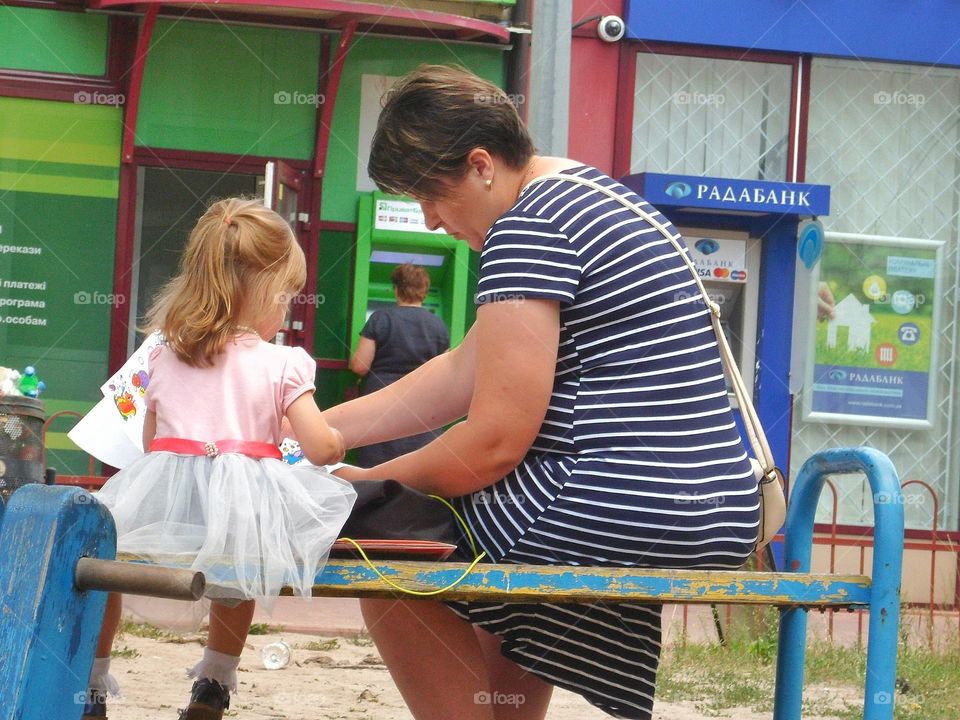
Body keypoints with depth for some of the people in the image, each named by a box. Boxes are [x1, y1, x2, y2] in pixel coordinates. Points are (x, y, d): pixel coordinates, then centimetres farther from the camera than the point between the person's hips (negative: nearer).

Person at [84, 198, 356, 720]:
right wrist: (337, 439, 18)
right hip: (241, 513, -1)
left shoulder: (164, 359, 11)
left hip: (162, 502, 1)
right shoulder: (282, 365, -1)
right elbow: (320, 448, -5)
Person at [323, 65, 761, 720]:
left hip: (627, 511, -11)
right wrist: (321, 430, 18)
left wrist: (371, 483, 0)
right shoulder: (583, 194, 18)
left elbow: (494, 440, -15)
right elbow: (467, 372, 20)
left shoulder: (526, 227, -13)